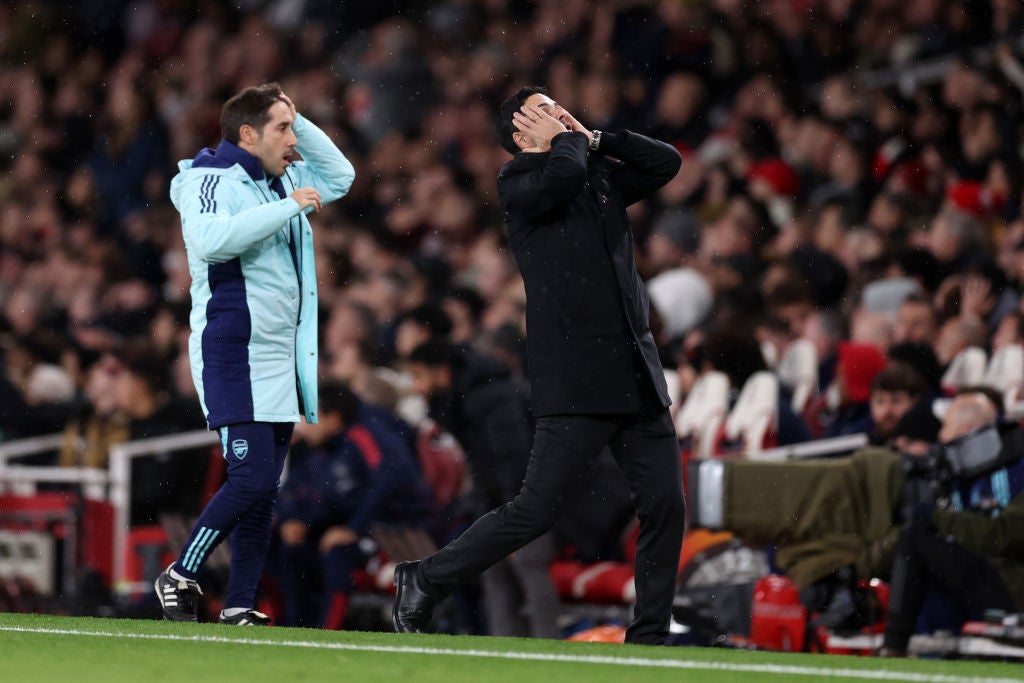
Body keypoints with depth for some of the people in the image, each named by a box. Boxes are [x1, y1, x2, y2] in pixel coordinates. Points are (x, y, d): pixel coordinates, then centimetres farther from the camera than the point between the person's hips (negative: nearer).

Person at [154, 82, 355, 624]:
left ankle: (239, 605, 8)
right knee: (252, 478, -15)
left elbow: (340, 175, 29)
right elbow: (210, 240, -29)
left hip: (281, 357, 9)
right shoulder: (208, 179, -10)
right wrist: (287, 208, -25)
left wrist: (298, 121, 14)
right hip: (233, 353, -9)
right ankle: (179, 577, -1)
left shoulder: (282, 181, 15)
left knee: (264, 491, 5)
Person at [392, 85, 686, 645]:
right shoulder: (517, 184, -2)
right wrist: (570, 139, -1)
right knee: (537, 509, -8)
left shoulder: (602, 178, 19)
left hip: (638, 378, 7)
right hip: (577, 383, -7)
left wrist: (595, 138, 10)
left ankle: (647, 640, 9)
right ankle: (425, 582, 8)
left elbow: (666, 162, 16)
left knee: (665, 506, 0)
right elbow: (561, 177, -21)